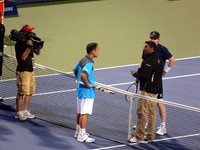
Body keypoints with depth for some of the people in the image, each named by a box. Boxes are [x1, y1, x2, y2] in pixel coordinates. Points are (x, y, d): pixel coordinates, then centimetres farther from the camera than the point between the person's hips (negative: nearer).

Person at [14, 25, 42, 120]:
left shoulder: (30, 42, 10)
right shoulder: (19, 44, -13)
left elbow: (37, 53, 14)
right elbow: (23, 57, -21)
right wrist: (29, 47, -27)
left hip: (30, 70, 8)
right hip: (22, 71, -8)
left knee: (30, 92, 12)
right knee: (21, 93, -6)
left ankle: (25, 111, 22)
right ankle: (19, 113, 2)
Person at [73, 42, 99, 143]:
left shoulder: (82, 60, 8)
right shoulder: (89, 63, -22)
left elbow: (75, 70, 23)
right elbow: (83, 74, -37)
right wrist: (87, 84, -24)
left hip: (80, 89, 10)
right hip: (87, 92, -10)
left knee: (79, 112, 18)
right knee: (85, 114, -4)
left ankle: (78, 132, 28)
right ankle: (82, 136, -1)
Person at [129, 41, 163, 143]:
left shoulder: (149, 61, -19)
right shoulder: (157, 59, 11)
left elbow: (145, 77, -24)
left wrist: (135, 74, -8)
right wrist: (139, 75, 8)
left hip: (147, 90, -10)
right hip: (154, 90, 10)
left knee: (142, 113, -6)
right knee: (151, 113, 15)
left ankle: (139, 137, -4)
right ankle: (150, 136, 22)